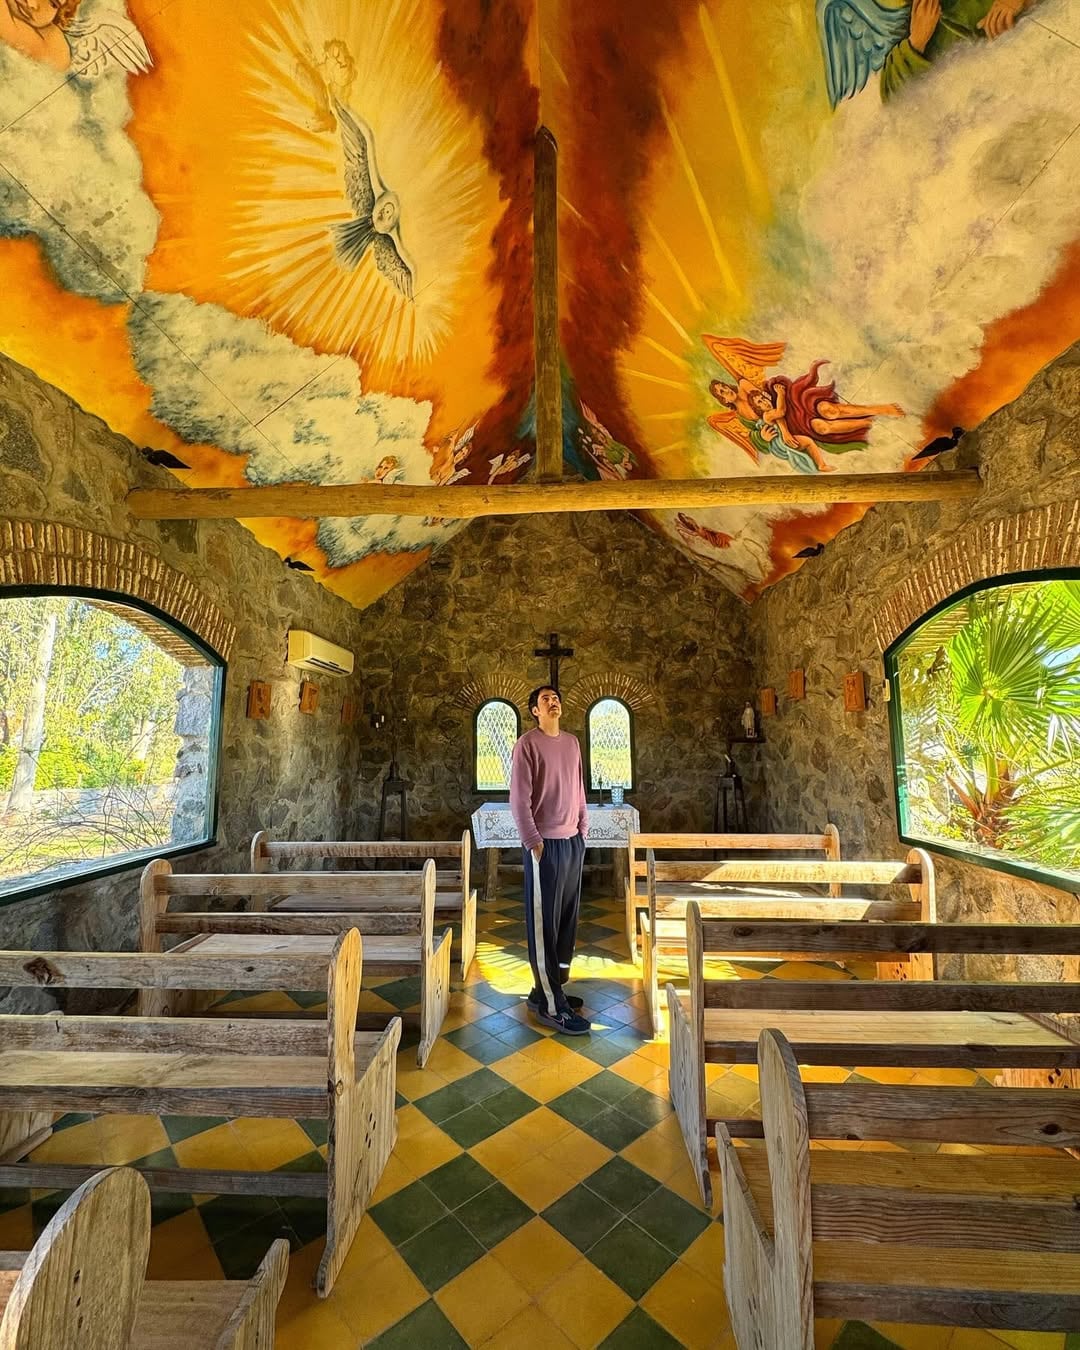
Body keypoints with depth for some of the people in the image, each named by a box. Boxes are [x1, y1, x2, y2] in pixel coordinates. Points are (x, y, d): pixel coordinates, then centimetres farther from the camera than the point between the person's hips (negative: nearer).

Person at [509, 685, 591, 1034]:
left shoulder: (572, 742, 11)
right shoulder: (527, 744, -10)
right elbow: (519, 799, -13)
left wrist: (583, 828, 12)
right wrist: (534, 841, -15)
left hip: (573, 841, 7)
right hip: (545, 843, -7)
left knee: (567, 917, 14)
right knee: (544, 921, 1)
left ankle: (553, 986, 29)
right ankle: (549, 1003, 10)